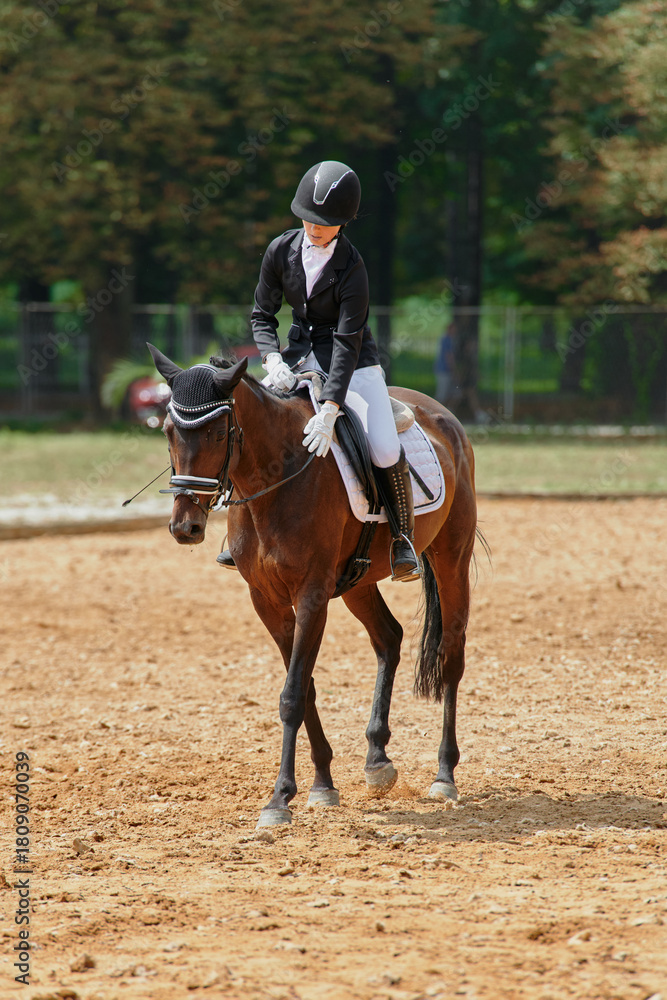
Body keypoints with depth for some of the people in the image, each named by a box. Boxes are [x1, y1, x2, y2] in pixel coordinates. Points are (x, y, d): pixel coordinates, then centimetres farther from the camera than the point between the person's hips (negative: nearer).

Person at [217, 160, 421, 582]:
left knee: (386, 452, -24)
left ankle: (403, 537, 0)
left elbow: (348, 341, -27)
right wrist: (273, 360, -21)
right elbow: (262, 314, 0)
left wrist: (329, 411, -36)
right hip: (300, 355, 5)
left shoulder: (352, 268, -22)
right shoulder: (282, 250, -8)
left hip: (353, 362, -5)